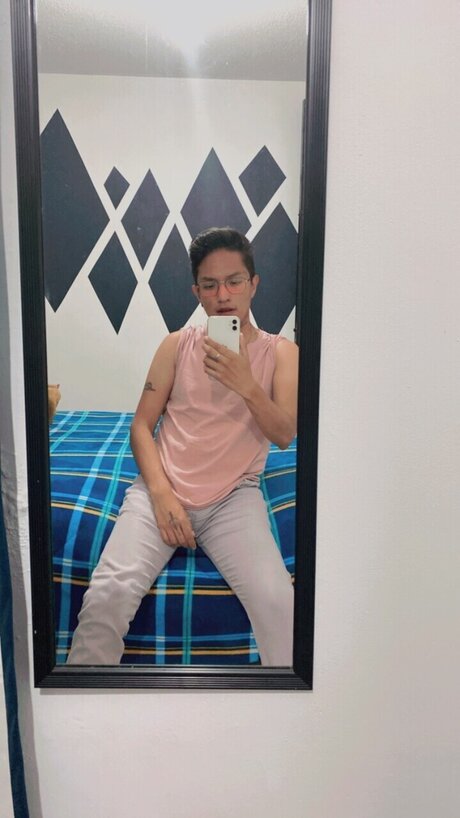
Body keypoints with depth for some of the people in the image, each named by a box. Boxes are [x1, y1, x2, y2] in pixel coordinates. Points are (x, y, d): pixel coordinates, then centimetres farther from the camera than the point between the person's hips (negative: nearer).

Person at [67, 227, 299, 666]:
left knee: (277, 600, -24)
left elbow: (284, 435, -2)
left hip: (233, 497, 0)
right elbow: (141, 425, 6)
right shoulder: (178, 344, 8)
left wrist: (247, 386, -19)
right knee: (107, 594, -21)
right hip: (163, 490, 1)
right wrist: (161, 493, -8)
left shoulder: (280, 351, 7)